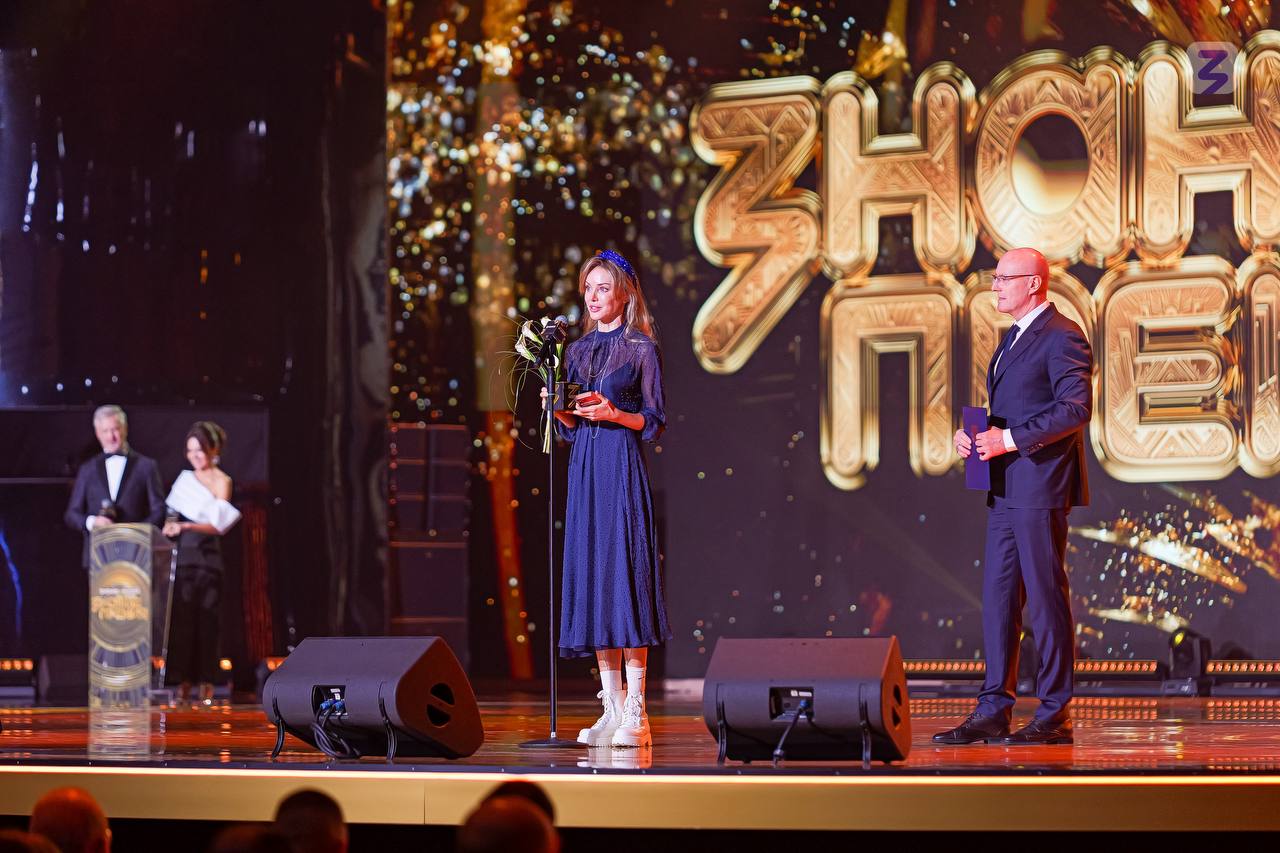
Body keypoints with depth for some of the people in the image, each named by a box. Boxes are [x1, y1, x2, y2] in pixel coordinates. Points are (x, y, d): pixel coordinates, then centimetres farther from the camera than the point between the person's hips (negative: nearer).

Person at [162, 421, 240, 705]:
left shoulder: (221, 481, -1)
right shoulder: (186, 479, 15)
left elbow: (217, 525, -12)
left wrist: (185, 526, -24)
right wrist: (170, 525, 1)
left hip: (207, 557, -4)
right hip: (183, 555, 4)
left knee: (205, 619, -5)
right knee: (181, 618, -2)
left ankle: (206, 683, 0)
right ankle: (184, 681, 1)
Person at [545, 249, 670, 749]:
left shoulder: (641, 348, 0)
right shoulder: (577, 350, 16)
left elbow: (655, 422, -2)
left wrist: (614, 413, -17)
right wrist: (559, 410, -3)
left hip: (623, 465, -6)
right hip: (584, 467, 6)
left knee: (625, 571, -11)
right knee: (590, 574, 2)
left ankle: (635, 712, -11)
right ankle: (612, 706, 5)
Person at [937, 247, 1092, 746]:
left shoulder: (1062, 337, -9)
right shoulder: (1013, 339, 21)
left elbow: (1076, 409, -19)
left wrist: (1011, 439, -21)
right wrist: (975, 434, 7)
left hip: (1041, 486, -10)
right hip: (1005, 489, 10)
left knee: (1046, 597, -5)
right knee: (997, 598, 7)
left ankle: (1054, 715, 0)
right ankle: (994, 711, 10)